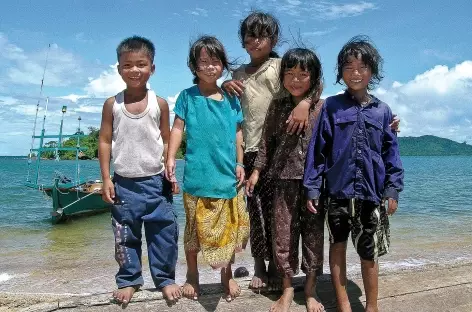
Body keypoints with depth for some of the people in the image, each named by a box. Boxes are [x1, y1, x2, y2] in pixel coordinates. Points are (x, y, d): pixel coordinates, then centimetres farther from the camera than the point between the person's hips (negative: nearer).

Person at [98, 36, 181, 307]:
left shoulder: (160, 103, -1)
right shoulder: (112, 104, 0)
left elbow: (167, 140, 5)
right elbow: (105, 141, 2)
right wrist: (106, 179, -1)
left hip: (156, 180, 0)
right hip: (124, 182, 1)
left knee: (163, 232, 4)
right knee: (125, 235, 11)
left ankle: (165, 278, 21)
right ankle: (129, 279, 27)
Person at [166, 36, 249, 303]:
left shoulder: (231, 99, 8)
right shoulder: (187, 96, 2)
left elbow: (238, 134, 10)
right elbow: (178, 128, 0)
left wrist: (240, 164, 6)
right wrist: (171, 158, -11)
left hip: (228, 175, 2)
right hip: (198, 176, -2)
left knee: (230, 228, 10)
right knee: (196, 228, 9)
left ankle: (227, 274, 30)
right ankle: (192, 274, 29)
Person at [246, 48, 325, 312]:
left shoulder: (322, 108, -1)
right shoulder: (278, 107, 5)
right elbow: (267, 140, 8)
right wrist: (257, 170, 4)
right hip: (285, 178, 2)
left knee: (313, 232, 8)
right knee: (283, 233, 6)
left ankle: (311, 290, 24)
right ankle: (287, 289, 22)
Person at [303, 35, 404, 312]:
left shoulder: (382, 110, 5)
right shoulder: (331, 106, 0)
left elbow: (391, 153, 7)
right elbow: (318, 149, -1)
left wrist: (393, 190, 1)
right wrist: (312, 187, -4)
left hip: (372, 191, 1)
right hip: (338, 190, -1)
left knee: (370, 252, 9)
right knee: (338, 245, 10)